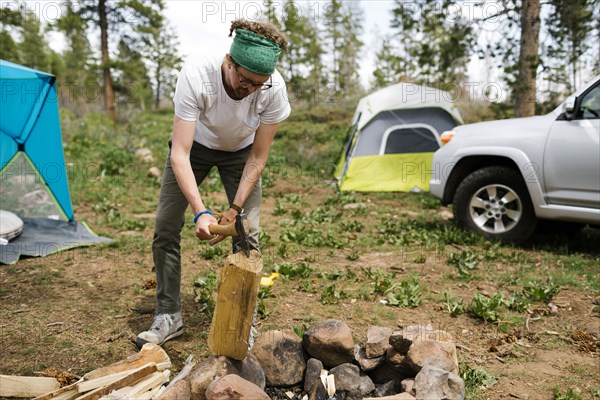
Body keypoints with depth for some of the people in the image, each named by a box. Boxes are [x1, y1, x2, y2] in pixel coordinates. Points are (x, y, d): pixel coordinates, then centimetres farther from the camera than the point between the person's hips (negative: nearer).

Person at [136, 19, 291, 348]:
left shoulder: (274, 88, -32)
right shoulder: (196, 74, -38)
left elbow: (258, 156, -20)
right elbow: (180, 153, -36)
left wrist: (234, 209, -22)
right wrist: (200, 212, -45)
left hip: (240, 153, 1)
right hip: (195, 146, 0)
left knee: (248, 233, -9)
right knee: (165, 227, -4)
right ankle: (168, 317, 11)